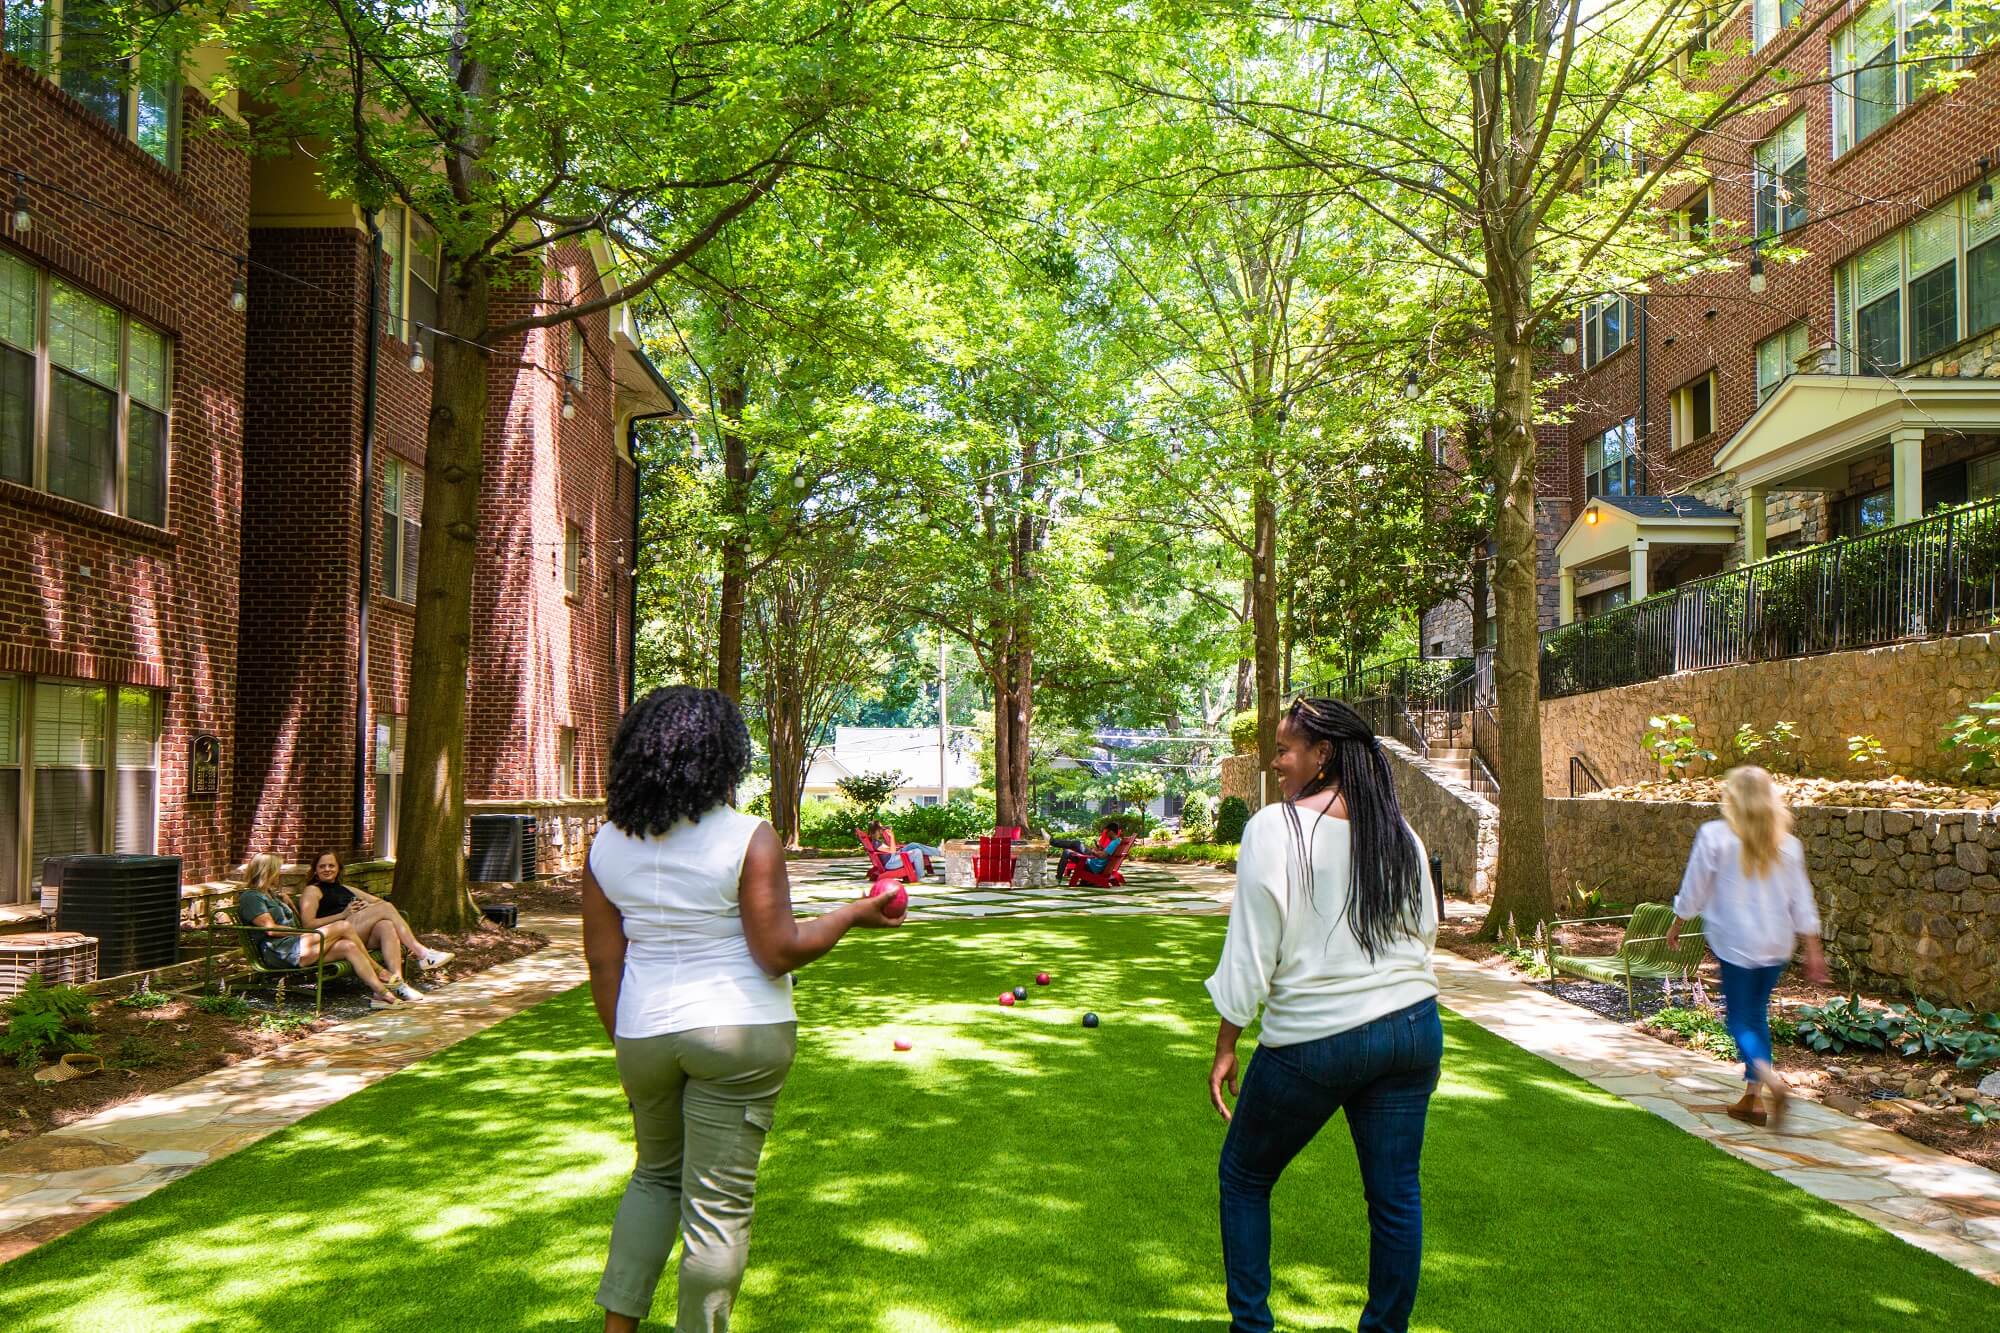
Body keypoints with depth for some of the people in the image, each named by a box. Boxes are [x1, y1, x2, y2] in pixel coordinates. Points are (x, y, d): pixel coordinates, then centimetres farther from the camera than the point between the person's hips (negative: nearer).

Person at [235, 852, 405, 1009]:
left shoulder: (271, 895, 28)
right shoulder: (250, 897, -1)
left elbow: (299, 922, 29)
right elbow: (270, 929, -12)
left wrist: (287, 902, 15)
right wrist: (304, 933, -7)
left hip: (294, 947, 10)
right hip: (280, 953, -10)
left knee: (349, 946, -15)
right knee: (343, 927, -19)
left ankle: (382, 992, -21)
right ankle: (378, 971, -11)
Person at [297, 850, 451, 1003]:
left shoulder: (345, 889, 33)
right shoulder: (312, 891, 13)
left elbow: (379, 901, 28)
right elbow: (308, 924, -3)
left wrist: (369, 907, 4)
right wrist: (343, 914, -9)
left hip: (363, 937, 6)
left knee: (386, 926, -31)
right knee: (386, 907, -22)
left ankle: (397, 983, -45)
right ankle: (421, 953, -27)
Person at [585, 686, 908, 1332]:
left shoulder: (607, 845, 1)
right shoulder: (748, 838, -14)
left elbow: (603, 963, 4)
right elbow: (779, 951, -15)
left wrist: (625, 1043, 14)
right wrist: (854, 914, -1)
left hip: (645, 1034, 5)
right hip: (739, 1034, -5)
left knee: (657, 1175, 26)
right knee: (718, 1201, 7)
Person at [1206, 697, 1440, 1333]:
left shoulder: (1274, 827, -11)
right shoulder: (1400, 835, 5)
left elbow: (1251, 949, -11)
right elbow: (1426, 931, 13)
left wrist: (1226, 1047, -4)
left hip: (1312, 1041, -5)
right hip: (1413, 1028, 5)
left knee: (1244, 1178, 14)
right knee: (1396, 1194, 12)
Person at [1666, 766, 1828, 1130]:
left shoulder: (1714, 837, -10)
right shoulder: (1787, 844, 1)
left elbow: (1694, 889, -2)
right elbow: (1802, 903, 4)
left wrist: (1676, 925, 13)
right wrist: (1813, 950, 10)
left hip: (1735, 942, -4)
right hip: (1777, 945, 4)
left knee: (1739, 1018, 3)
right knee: (1758, 1014, 16)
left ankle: (1770, 1079, -22)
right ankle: (1751, 1097, 18)